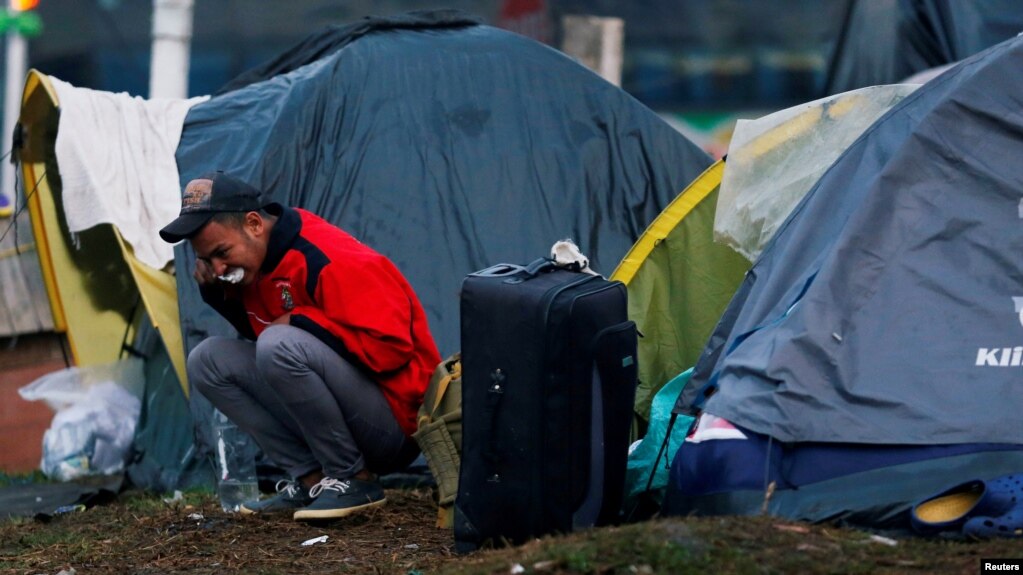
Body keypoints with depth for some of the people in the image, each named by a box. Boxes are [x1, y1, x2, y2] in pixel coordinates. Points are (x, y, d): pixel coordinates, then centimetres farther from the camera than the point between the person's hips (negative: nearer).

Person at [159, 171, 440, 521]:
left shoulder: (332, 262, -21)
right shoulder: (254, 266, 5)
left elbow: (391, 347, -27)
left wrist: (298, 321, -19)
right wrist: (214, 292, -1)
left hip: (394, 423, -9)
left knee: (279, 345, -31)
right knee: (208, 360, 3)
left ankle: (353, 479, -16)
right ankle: (310, 478, -1)